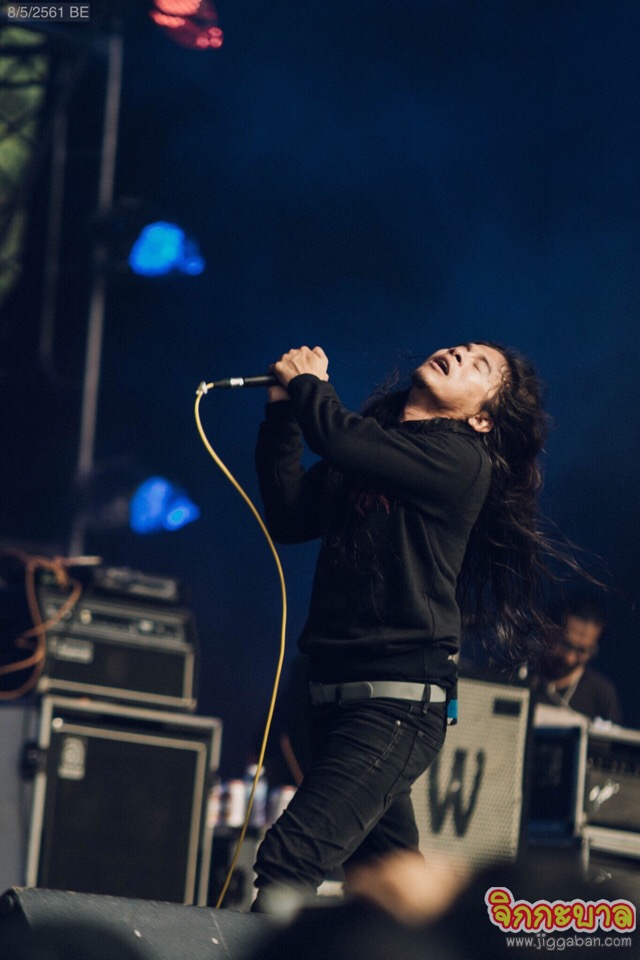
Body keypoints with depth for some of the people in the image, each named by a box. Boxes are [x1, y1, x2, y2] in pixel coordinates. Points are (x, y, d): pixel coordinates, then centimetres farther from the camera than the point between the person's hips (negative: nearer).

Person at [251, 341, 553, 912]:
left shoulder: (459, 457, -7)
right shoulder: (377, 448, 16)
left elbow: (341, 439, -18)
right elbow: (289, 516, 12)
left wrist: (305, 383, 1)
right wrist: (284, 411, 7)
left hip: (399, 701, -8)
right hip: (339, 694, 9)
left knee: (289, 859, -20)